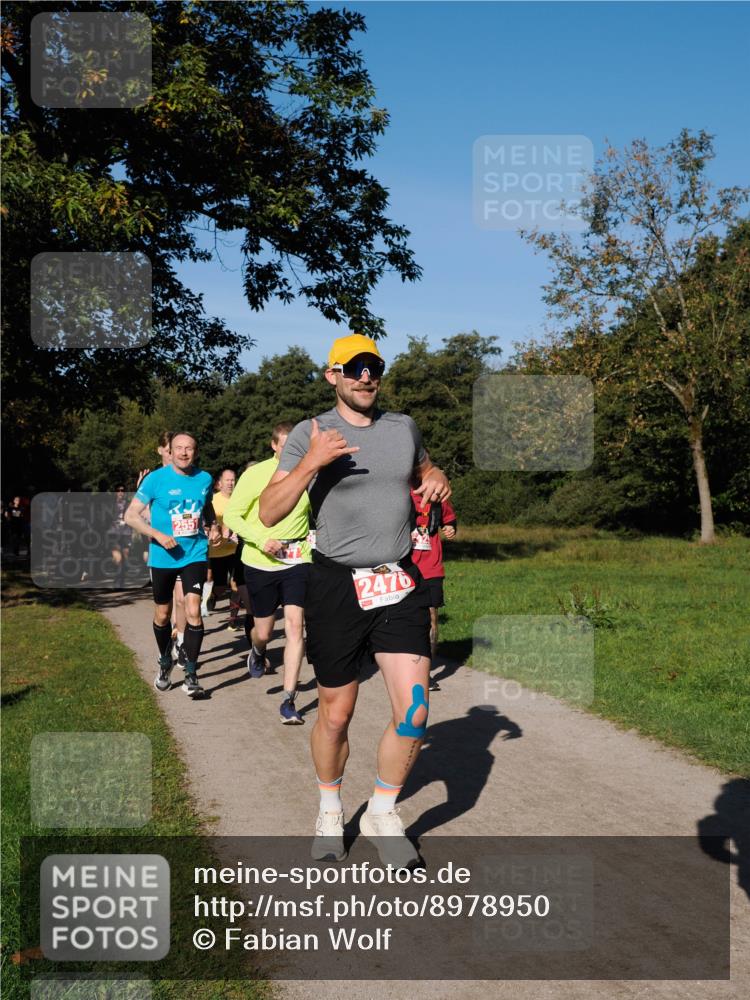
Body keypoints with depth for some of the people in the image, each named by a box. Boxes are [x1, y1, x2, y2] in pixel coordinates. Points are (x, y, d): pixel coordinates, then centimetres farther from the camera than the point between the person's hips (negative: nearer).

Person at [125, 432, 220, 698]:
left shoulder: (205, 479, 0)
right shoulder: (156, 479, -9)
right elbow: (131, 515, -8)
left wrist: (213, 528, 1)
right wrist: (158, 535, -20)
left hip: (195, 554, 1)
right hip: (163, 556, 0)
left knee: (193, 611, -13)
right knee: (162, 615, 13)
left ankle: (191, 673, -3)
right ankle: (165, 663, 37)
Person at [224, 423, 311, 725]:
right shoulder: (255, 473, -8)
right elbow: (231, 514, -7)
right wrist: (261, 540, -20)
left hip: (297, 561, 1)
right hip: (260, 563, -1)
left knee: (295, 624, -13)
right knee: (263, 632, 10)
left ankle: (289, 701, -7)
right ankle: (257, 653, 50)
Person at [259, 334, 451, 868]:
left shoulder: (403, 427, 9)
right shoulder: (310, 435, -4)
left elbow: (425, 469, 28)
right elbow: (269, 514, -10)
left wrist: (439, 479, 4)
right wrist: (311, 464, -24)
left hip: (400, 584, 3)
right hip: (336, 586, -3)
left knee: (414, 712, -5)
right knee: (336, 713, 8)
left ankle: (382, 814, 18)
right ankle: (330, 812, 33)